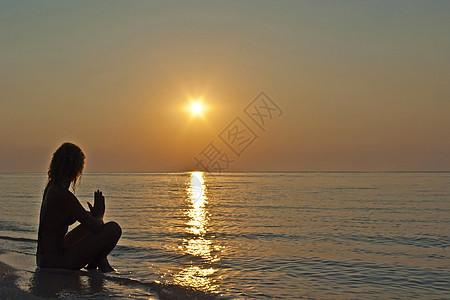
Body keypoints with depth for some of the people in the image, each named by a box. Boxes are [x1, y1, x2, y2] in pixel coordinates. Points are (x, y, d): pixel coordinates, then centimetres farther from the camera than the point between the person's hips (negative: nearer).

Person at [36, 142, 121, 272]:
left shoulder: (50, 188, 8)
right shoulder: (63, 195, -22)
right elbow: (96, 226, -18)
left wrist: (95, 215, 12)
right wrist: (99, 215, 3)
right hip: (56, 264, -10)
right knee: (114, 229, -12)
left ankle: (104, 266, 22)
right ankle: (92, 267, 9)